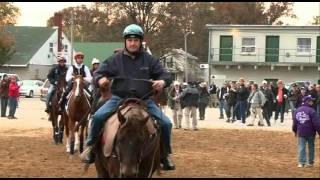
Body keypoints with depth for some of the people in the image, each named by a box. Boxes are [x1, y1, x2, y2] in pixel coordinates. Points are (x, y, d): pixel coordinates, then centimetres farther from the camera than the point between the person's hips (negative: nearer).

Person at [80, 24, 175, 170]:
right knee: (98, 116, -24)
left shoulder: (149, 60, 5)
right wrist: (101, 79, -19)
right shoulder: (115, 60, 4)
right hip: (119, 98, -1)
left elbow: (165, 75, 5)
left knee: (166, 123, -12)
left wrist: (162, 82, -20)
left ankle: (165, 154, 10)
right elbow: (98, 73, 7)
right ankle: (90, 147, -2)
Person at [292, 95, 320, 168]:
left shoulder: (297, 110, 5)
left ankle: (301, 162, -4)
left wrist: (295, 131, 25)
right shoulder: (311, 111, -14)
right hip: (310, 132, -4)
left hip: (301, 132, 4)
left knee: (301, 147, 3)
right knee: (311, 147, 11)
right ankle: (310, 162, 17)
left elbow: (294, 122, 12)